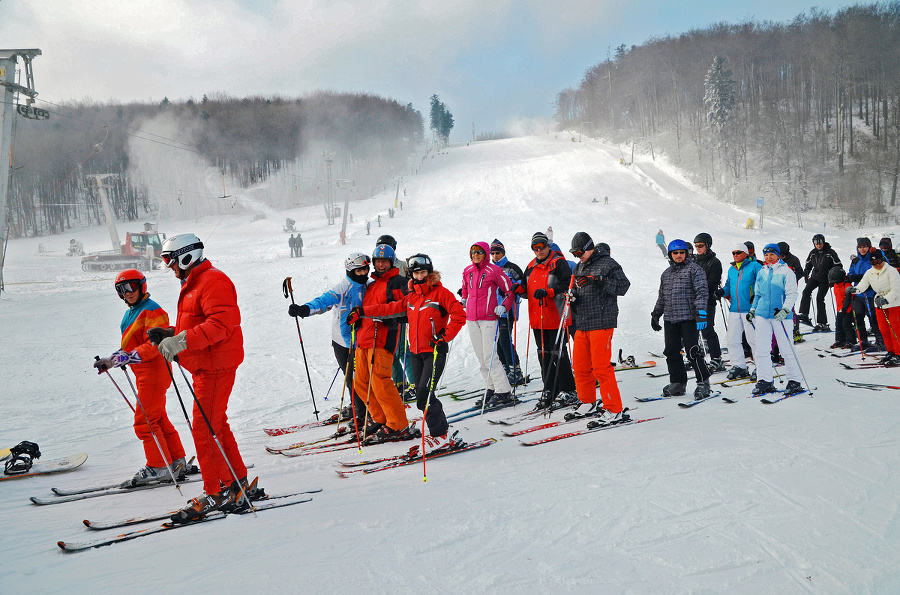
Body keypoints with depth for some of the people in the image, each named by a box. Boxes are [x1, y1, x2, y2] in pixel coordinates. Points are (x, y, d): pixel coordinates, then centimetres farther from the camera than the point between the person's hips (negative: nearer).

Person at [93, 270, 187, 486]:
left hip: (153, 373, -10)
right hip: (143, 373, 10)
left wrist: (127, 358, -29)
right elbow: (129, 346, 22)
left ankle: (159, 468, 0)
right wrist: (111, 360, 10)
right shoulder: (130, 314, 16)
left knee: (144, 421, -7)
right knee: (158, 419, 14)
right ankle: (177, 462, 21)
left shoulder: (151, 311, -14)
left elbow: (153, 346, -23)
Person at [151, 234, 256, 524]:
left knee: (204, 428, -8)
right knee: (216, 425, 14)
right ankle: (239, 485, 22)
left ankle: (217, 493, 0)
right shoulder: (193, 284, 21)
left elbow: (222, 323, -26)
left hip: (216, 366, -11)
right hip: (205, 367, 11)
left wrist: (181, 340, -29)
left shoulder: (213, 281, -14)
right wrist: (169, 334, 10)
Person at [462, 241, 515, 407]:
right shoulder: (467, 271, 10)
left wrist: (504, 306, -13)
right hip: (471, 318, 6)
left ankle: (504, 393, -7)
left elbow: (509, 290, -1)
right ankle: (492, 388, 18)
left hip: (489, 318, -6)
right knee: (481, 357, 8)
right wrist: (463, 300, 18)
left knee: (490, 357, -11)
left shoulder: (494, 270, -5)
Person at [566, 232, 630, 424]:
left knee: (601, 366, -10)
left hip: (601, 322, -8)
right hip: (581, 324, 8)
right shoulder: (580, 267, 19)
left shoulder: (608, 264, -4)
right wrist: (572, 295, 2)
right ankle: (587, 404, 26)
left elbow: (623, 286, -13)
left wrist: (599, 281, -24)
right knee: (580, 366, 10)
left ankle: (614, 410, -3)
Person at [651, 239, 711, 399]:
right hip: (670, 320, 6)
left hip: (688, 318, -6)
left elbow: (701, 291, -9)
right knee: (671, 352, 7)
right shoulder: (666, 274, 19)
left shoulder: (694, 269, 0)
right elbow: (662, 296, 26)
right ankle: (678, 383, 17)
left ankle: (703, 383, 2)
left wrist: (700, 311, -19)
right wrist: (656, 314, 22)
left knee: (692, 352, -8)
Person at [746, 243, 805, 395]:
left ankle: (794, 381, 8)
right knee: (761, 349, 1)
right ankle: (765, 380, 8)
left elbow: (792, 294, -7)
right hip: (762, 314, 5)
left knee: (786, 349, -2)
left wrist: (785, 310, -20)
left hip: (780, 315, -5)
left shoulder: (786, 271, -1)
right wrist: (752, 310, 18)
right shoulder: (761, 273, 15)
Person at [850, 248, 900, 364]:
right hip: (879, 303, 6)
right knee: (883, 329, 6)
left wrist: (886, 300, -31)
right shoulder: (869, 273, 2)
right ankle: (890, 352, 19)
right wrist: (855, 289, -27)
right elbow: (863, 284, -5)